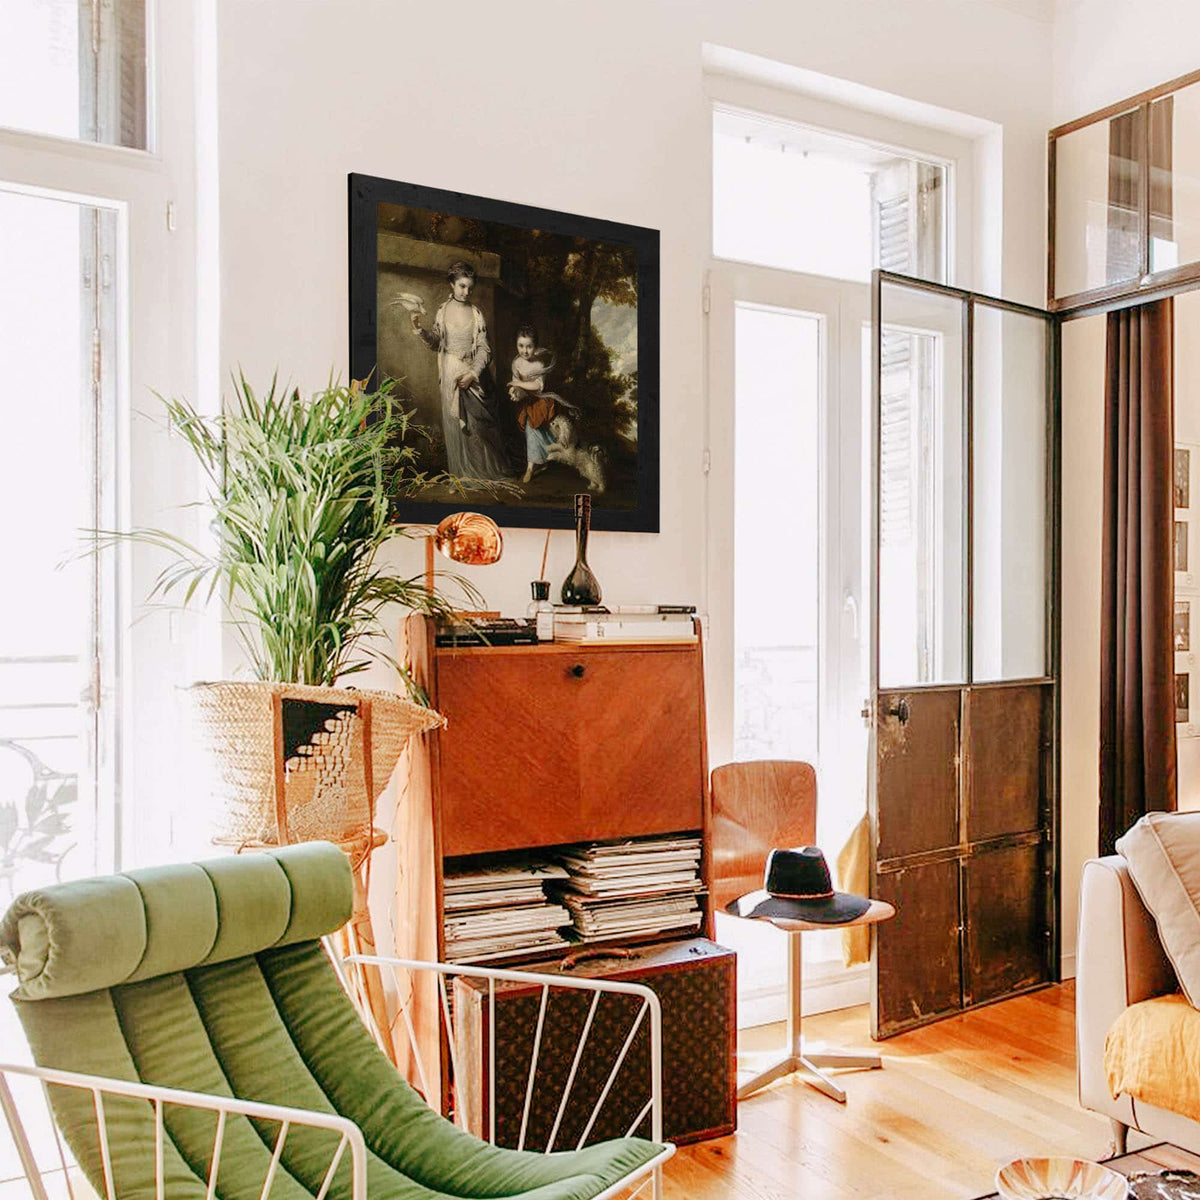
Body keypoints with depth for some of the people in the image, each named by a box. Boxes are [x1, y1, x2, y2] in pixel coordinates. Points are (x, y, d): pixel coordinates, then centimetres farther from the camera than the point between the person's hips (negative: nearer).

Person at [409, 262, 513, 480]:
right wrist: (419, 329, -10)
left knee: (479, 420, 1)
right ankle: (462, 469, 14)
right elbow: (436, 344, 6)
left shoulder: (476, 314, -1)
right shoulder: (442, 312, 4)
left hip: (474, 372, -1)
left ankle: (487, 467, 13)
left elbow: (484, 349, -4)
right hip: (451, 373, 1)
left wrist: (473, 374, -16)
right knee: (455, 421, 4)